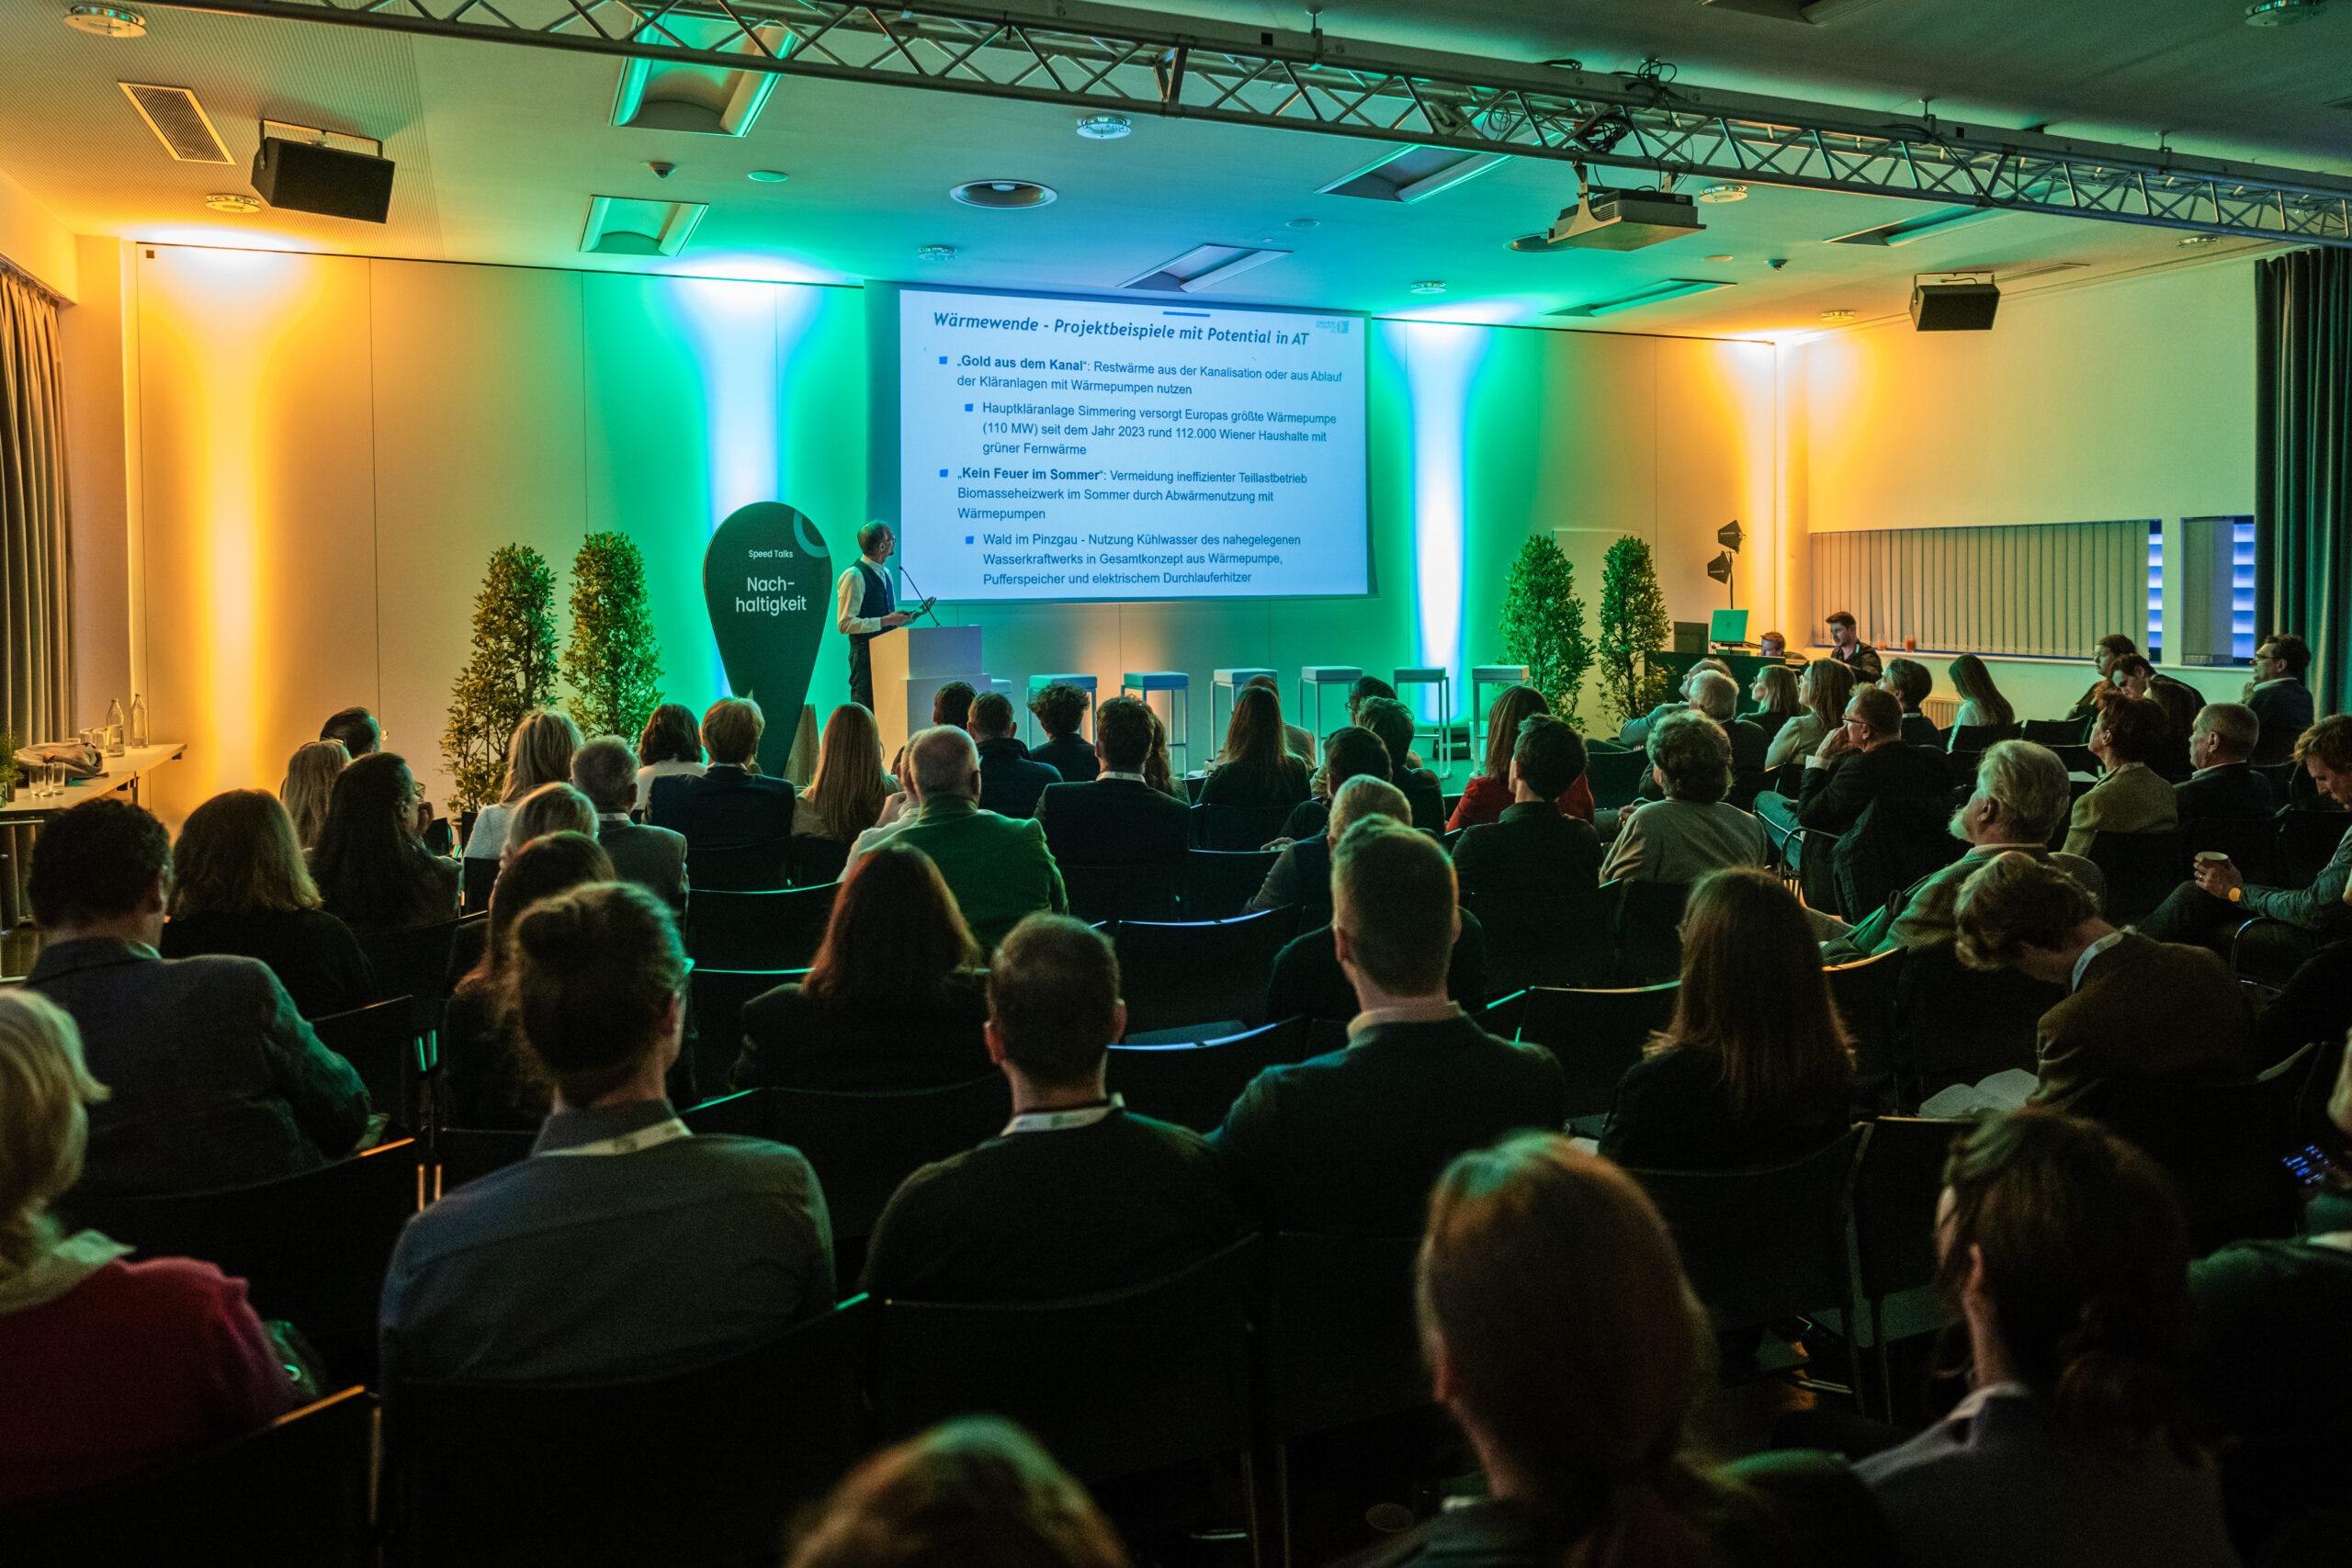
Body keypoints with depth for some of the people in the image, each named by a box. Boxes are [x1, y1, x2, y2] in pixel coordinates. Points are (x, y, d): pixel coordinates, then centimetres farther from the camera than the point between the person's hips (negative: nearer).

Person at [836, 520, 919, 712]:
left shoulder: (885, 573, 16)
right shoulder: (854, 576, -12)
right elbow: (845, 624, -18)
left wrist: (904, 617, 6)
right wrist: (885, 621, -20)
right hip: (866, 653, -8)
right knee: (866, 714, -8)